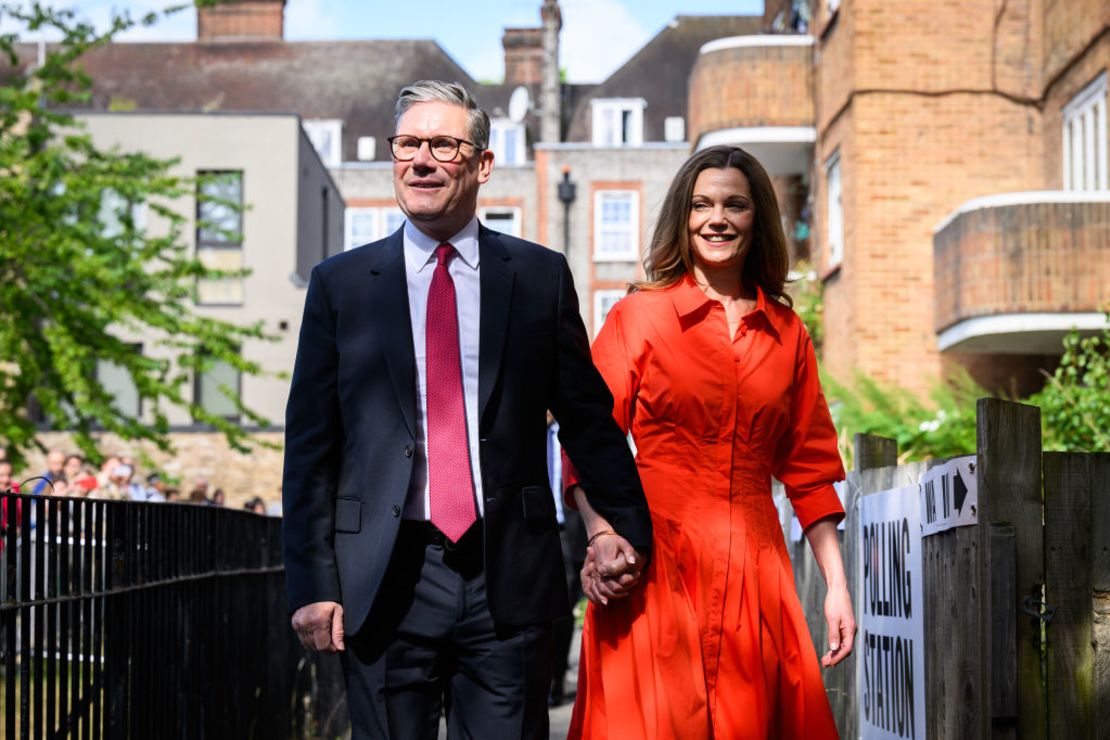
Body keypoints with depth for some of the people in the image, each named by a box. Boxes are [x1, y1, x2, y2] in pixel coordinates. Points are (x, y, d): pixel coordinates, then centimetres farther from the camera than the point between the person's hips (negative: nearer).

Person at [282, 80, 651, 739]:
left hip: (509, 581, 0)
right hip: (387, 581, 0)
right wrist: (312, 584, -1)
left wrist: (630, 529, 9)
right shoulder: (341, 285, 7)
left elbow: (588, 416, 12)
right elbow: (310, 449, 6)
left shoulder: (541, 277, 8)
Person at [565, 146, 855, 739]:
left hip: (754, 575, 3)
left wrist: (836, 584, 8)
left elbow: (808, 467, 15)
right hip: (654, 572, -3)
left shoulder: (786, 334, 13)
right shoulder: (640, 316, 3)